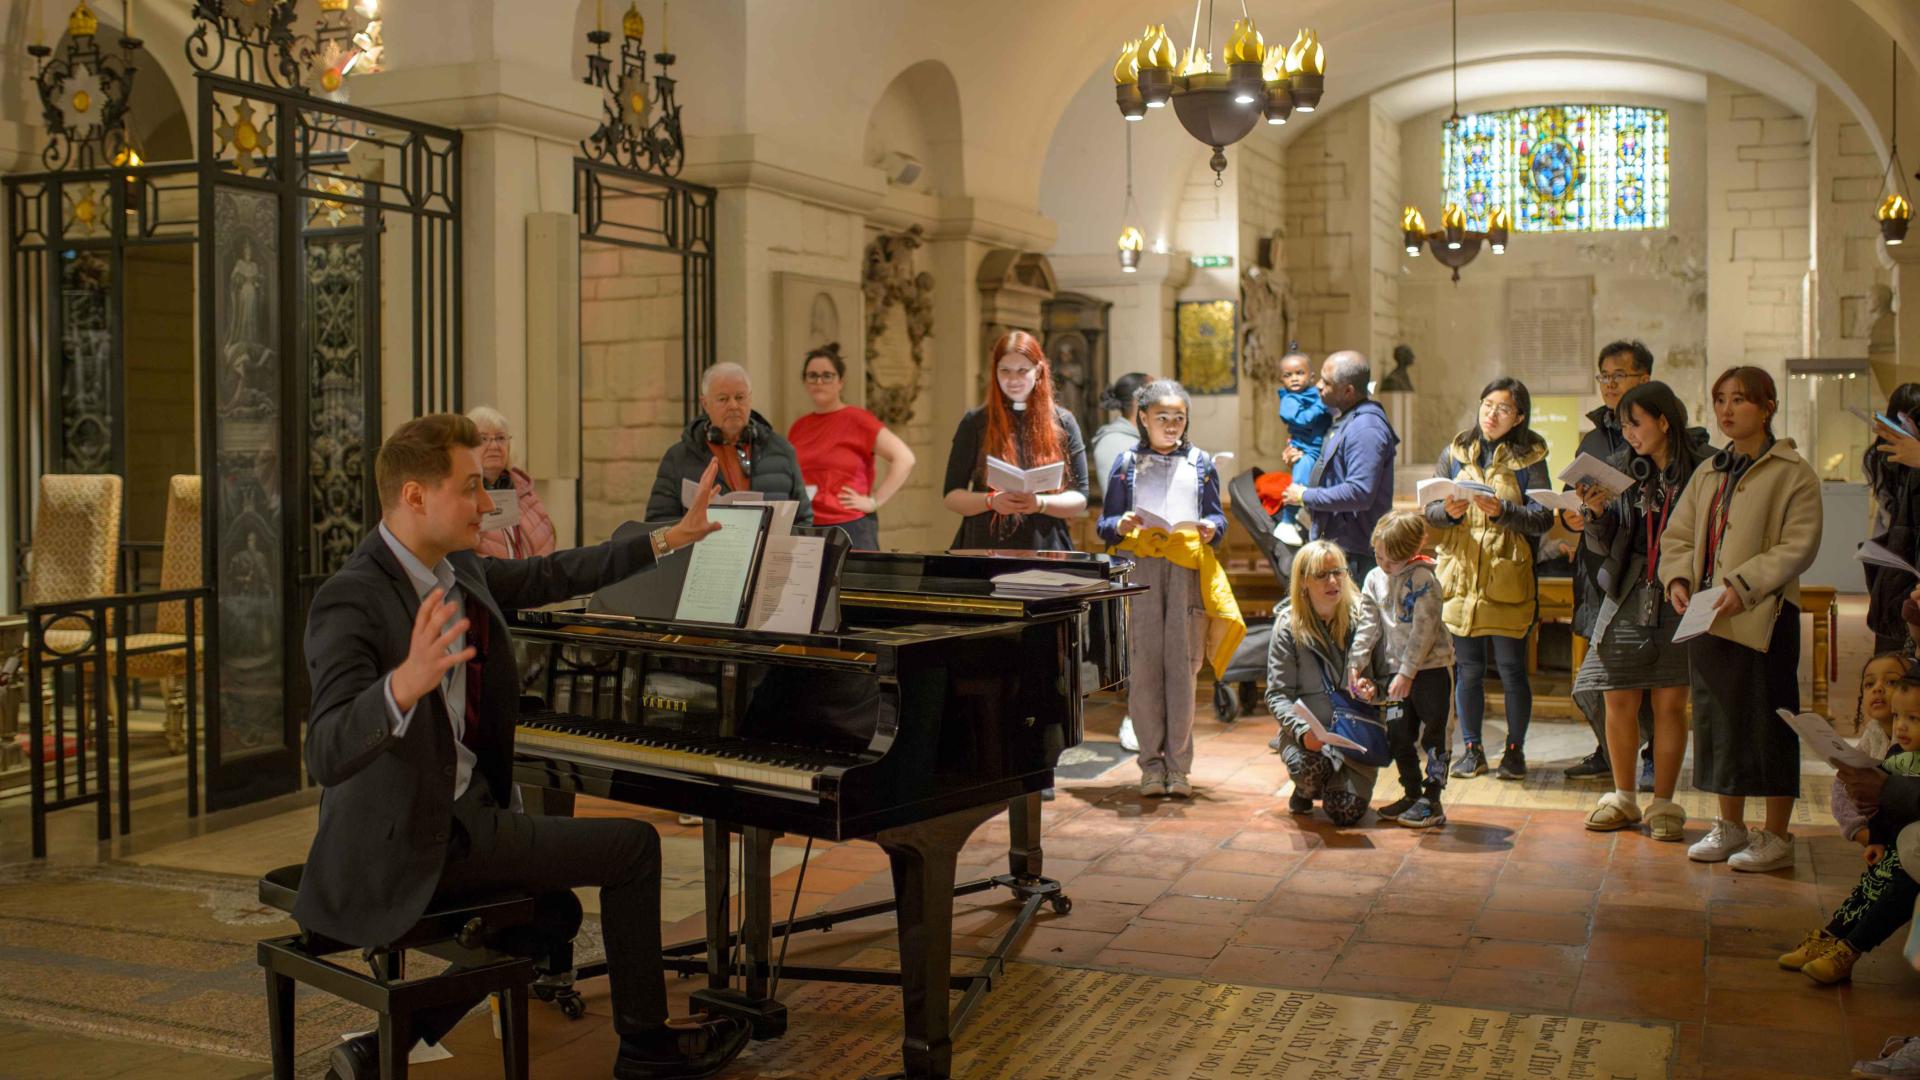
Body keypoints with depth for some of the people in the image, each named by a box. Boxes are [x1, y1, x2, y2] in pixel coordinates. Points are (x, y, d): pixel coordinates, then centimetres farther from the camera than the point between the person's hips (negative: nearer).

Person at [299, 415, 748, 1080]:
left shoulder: (457, 572, 4)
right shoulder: (351, 600, -23)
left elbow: (551, 576, 18)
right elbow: (326, 756, -34)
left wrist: (670, 538, 22)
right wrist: (404, 684, -53)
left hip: (459, 809, 10)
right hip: (408, 841, -10)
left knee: (553, 912, 26)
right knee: (633, 845, -6)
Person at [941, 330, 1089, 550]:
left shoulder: (1062, 423, 4)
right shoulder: (975, 422, 3)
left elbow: (1079, 500, 3)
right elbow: (952, 496, 3)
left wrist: (1040, 503, -15)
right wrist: (990, 501, -16)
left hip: (1045, 550, 1)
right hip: (984, 550, 0)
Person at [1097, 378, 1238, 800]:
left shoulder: (1200, 463, 16)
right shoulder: (1127, 463, 13)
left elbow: (1217, 516, 17)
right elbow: (1104, 525, 12)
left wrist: (1212, 528, -5)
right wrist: (1121, 525, -9)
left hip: (1189, 571, 0)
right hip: (1139, 570, 0)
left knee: (1183, 666, -3)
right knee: (1143, 665, -4)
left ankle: (1178, 765, 2)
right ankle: (1151, 764, 4)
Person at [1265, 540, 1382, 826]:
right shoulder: (1289, 626, -3)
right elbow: (1278, 695, -5)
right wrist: (1302, 730, -23)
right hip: (1307, 734, -1)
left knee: (1347, 812, -18)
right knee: (1311, 765, -35)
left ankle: (1334, 785, 22)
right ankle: (1305, 791, 6)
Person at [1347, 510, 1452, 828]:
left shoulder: (1424, 579, -13)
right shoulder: (1374, 579, 6)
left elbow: (1424, 630, -17)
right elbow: (1368, 626, 7)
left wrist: (1407, 672, -20)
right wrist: (1355, 664, -2)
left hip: (1431, 668, -6)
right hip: (1398, 671, 6)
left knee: (1432, 734, -1)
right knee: (1398, 736, 10)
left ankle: (1432, 801, 5)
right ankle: (1412, 793, 24)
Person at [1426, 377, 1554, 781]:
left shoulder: (1529, 458, 3)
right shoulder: (1455, 452, 10)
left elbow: (1542, 519, -6)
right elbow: (1429, 510, 7)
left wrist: (1502, 511, -20)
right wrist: (1449, 511, -14)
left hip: (1507, 581, -2)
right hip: (1460, 577, 2)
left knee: (1511, 669, 2)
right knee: (1467, 669, 7)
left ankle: (1515, 750, 17)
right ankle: (1472, 750, 18)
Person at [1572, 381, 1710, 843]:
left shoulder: (1702, 469, -5)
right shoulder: (1623, 469, 6)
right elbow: (1604, 545, 6)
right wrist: (1595, 514, -12)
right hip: (1627, 597, 3)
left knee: (1670, 703, 2)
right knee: (1619, 701, 5)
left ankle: (1663, 802, 15)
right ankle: (1624, 798, 20)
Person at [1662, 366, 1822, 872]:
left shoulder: (1793, 474, -5)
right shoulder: (1708, 474, 14)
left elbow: (1798, 546, -12)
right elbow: (1678, 535, 13)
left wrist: (1744, 586, -22)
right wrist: (1678, 579, -6)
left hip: (1764, 617, -6)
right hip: (1708, 617, 6)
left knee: (1768, 724, 0)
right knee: (1718, 718, 12)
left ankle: (1776, 836, 10)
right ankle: (1730, 825, 25)